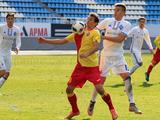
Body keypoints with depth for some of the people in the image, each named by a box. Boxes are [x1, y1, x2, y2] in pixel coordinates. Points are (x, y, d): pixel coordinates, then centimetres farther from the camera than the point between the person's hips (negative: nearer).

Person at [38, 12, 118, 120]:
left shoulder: (95, 33, -6)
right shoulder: (78, 33, 12)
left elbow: (96, 46, -24)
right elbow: (63, 41, 17)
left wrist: (87, 54, -42)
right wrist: (46, 41, 13)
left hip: (92, 66, -6)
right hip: (80, 66, 6)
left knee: (100, 89, -15)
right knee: (69, 89, 2)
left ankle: (112, 109, 7)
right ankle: (75, 111, 24)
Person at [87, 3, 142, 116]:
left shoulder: (126, 25, -2)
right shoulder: (107, 21, 2)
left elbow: (120, 39, -15)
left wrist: (104, 37, -19)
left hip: (119, 56, 1)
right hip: (106, 55, -1)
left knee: (127, 76, -6)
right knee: (101, 79, -2)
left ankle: (132, 104, -1)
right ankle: (92, 103, 13)